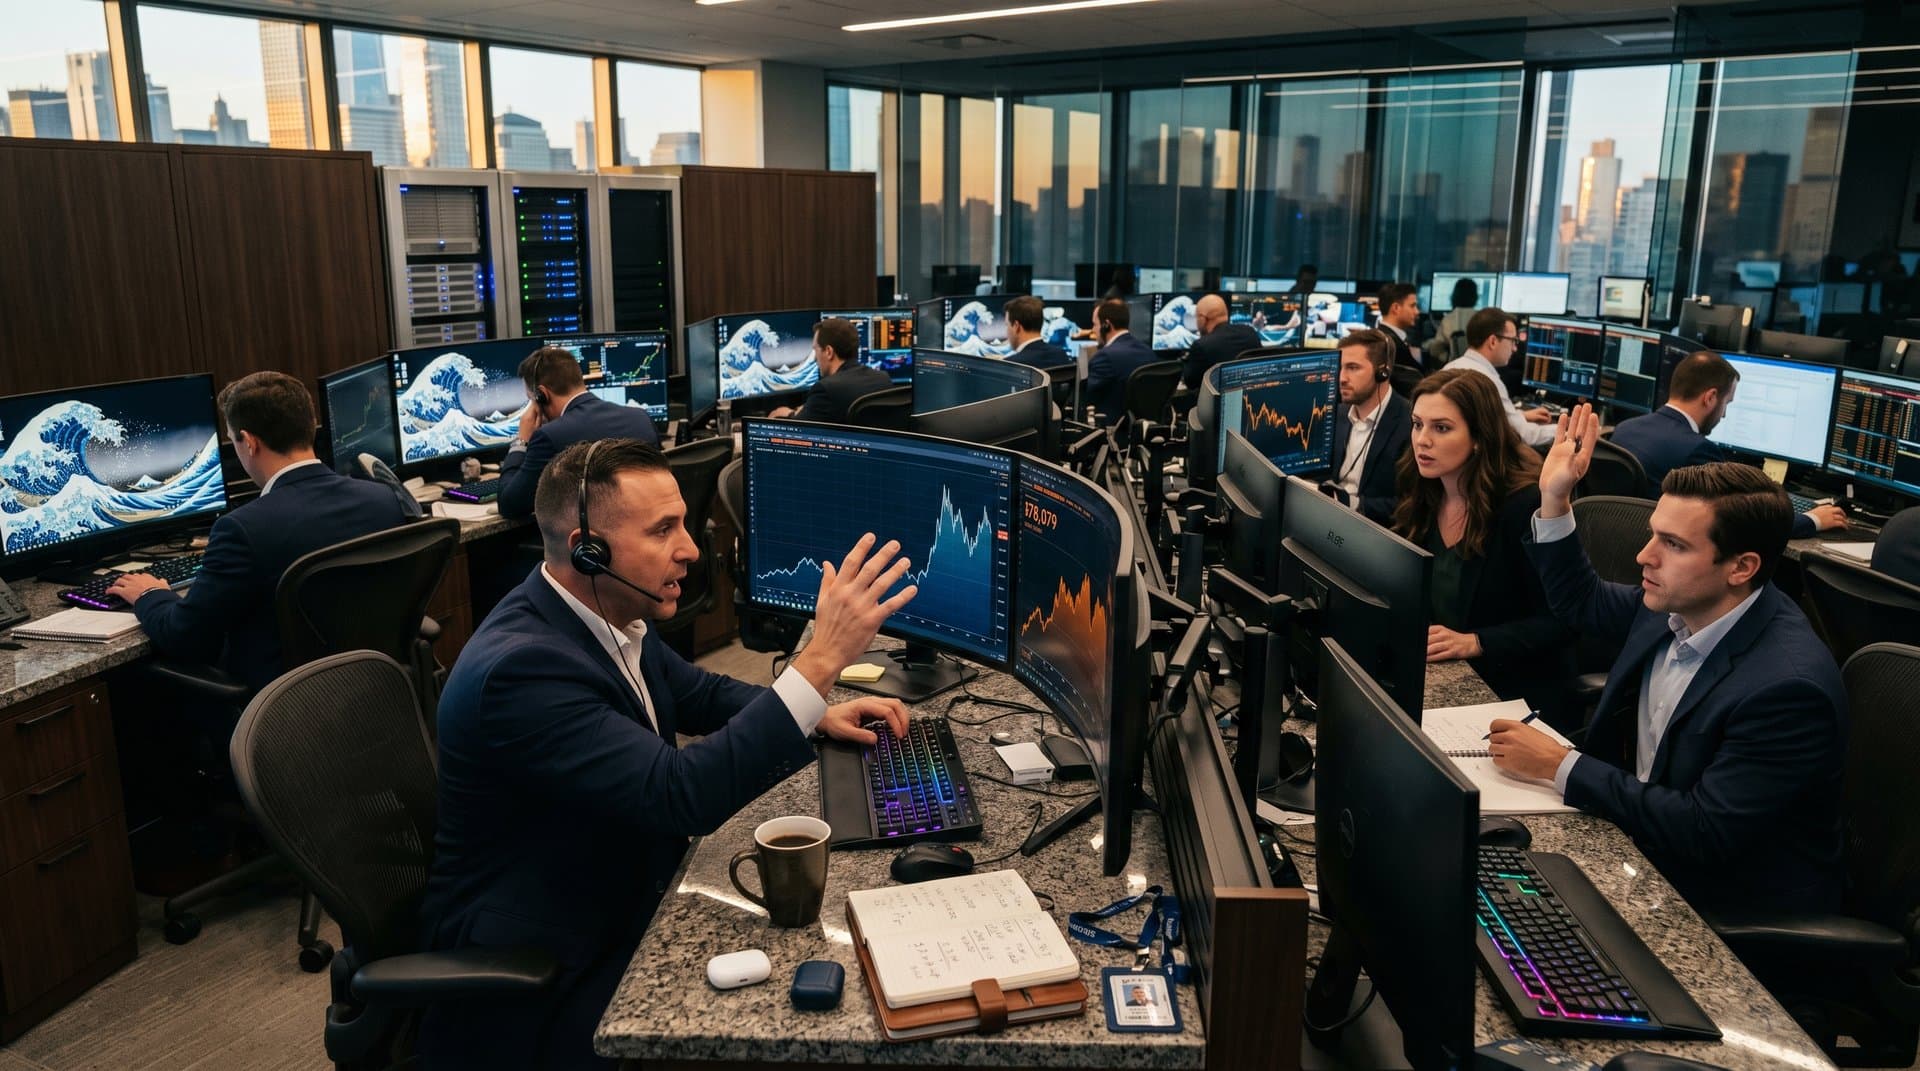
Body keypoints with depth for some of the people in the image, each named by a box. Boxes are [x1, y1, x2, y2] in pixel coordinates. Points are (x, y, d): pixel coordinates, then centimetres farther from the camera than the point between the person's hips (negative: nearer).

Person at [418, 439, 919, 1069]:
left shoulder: (612, 612, -3)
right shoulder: (521, 667, -29)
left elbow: (697, 692, 15)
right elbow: (684, 796, -36)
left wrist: (814, 713, -1)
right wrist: (823, 658, -35)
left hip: (622, 900, 8)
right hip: (534, 977, -8)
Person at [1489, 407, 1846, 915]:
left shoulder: (1788, 688, -29)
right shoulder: (1676, 604, -6)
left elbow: (1703, 834, -28)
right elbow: (1584, 602, 15)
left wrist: (1560, 766, -23)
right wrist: (1554, 501, 0)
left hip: (1738, 906, -7)